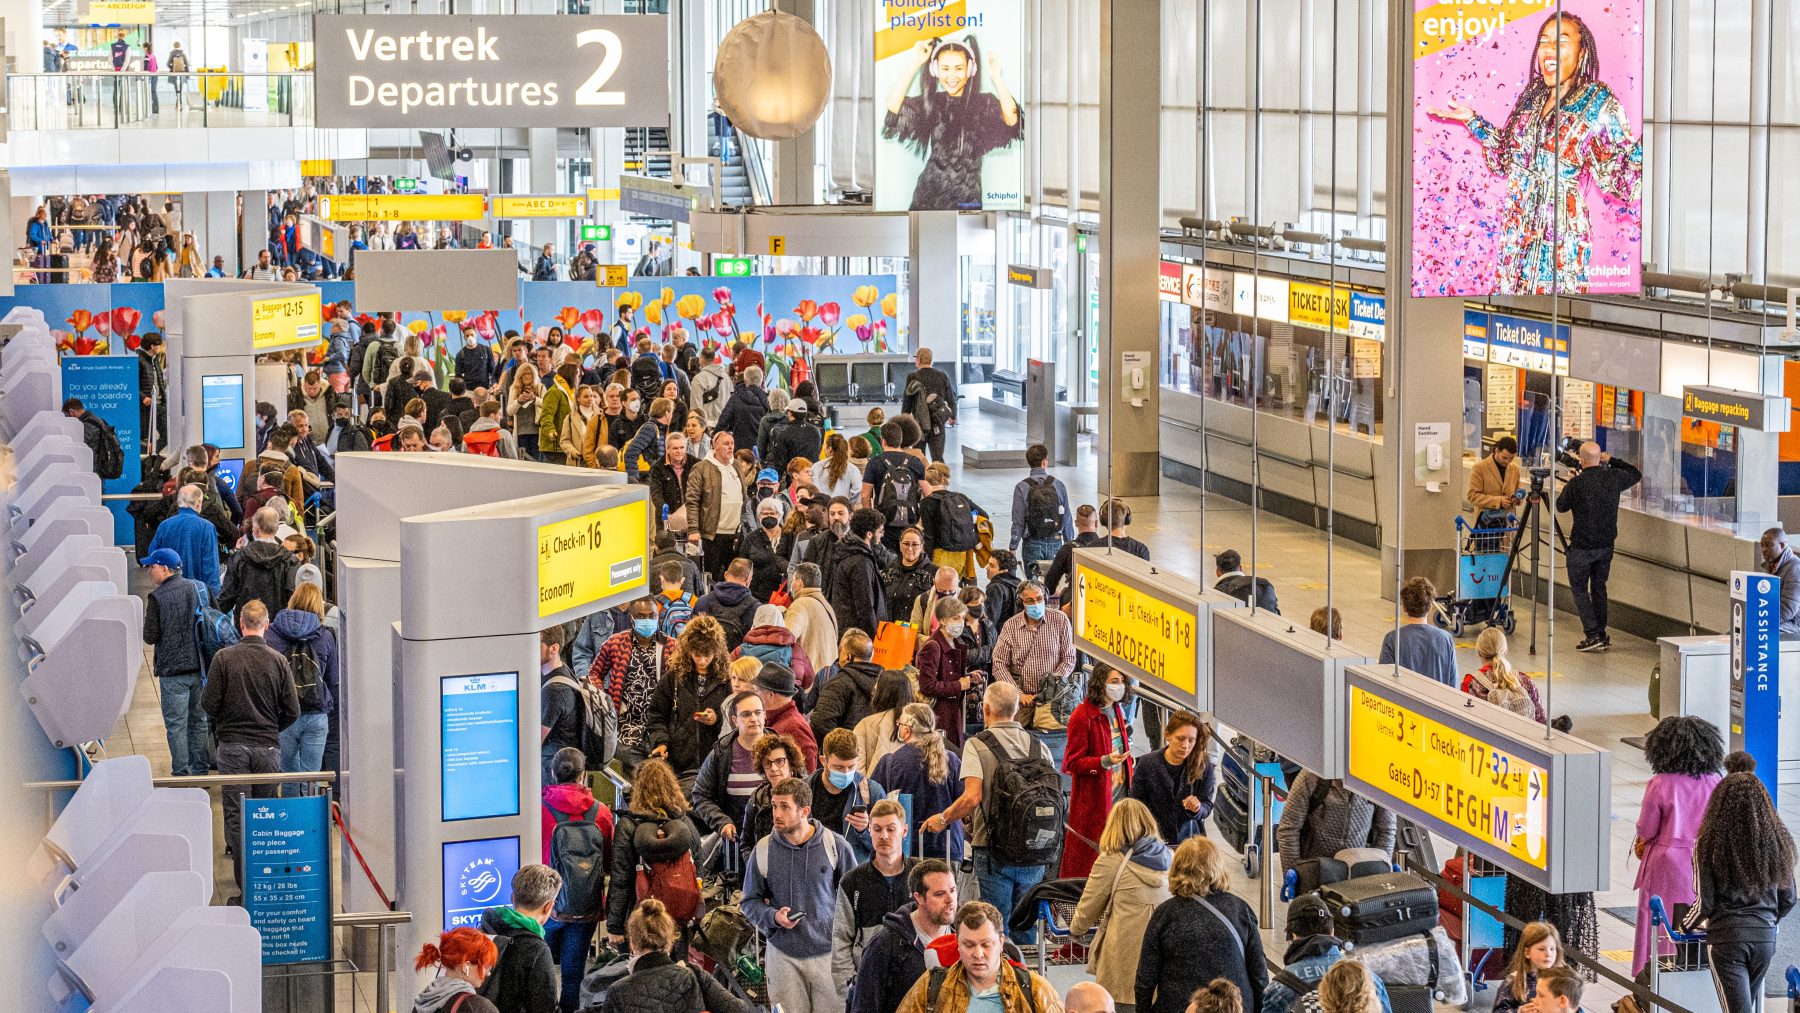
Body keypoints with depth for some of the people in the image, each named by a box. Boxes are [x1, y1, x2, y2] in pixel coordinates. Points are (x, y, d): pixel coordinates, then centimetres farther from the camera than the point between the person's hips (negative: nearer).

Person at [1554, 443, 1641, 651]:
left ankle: (1593, 635, -8)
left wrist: (1564, 489, 22)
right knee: (1599, 586, 18)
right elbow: (1636, 474, 17)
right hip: (1606, 546, 5)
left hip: (1581, 547, -5)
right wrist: (1612, 461, 21)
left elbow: (1561, 507, 3)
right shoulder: (1614, 478, -4)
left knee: (1579, 588, 4)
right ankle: (1601, 635, 19)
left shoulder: (1576, 484, -15)